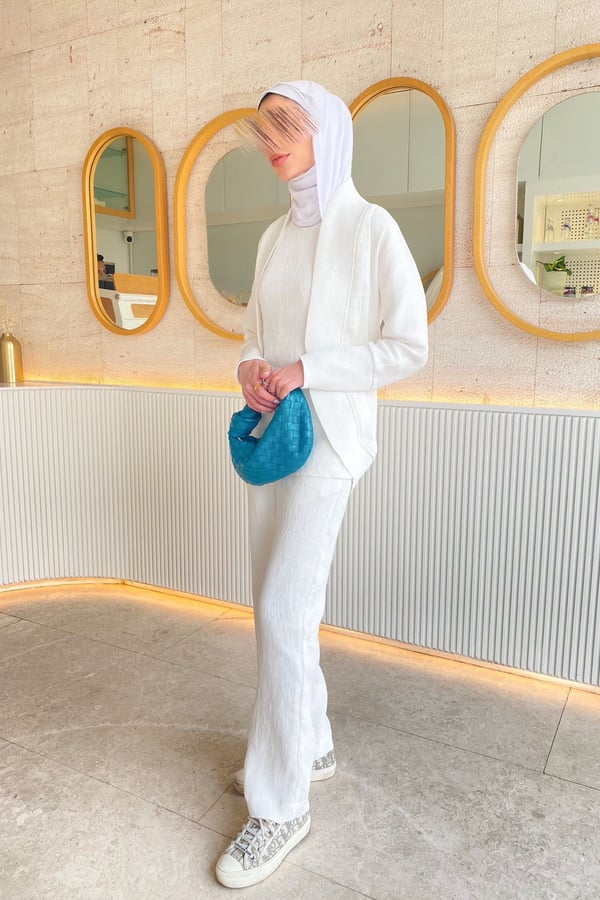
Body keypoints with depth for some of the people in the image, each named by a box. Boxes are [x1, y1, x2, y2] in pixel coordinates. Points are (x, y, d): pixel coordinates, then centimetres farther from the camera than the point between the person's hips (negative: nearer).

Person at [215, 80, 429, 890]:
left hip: (328, 435, -7)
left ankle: (280, 805, 7)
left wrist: (304, 371, -16)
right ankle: (310, 745, 31)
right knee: (280, 603, 11)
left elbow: (409, 347, -9)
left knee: (284, 610, -10)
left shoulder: (371, 229, -5)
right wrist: (252, 370, -5)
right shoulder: (275, 236, 14)